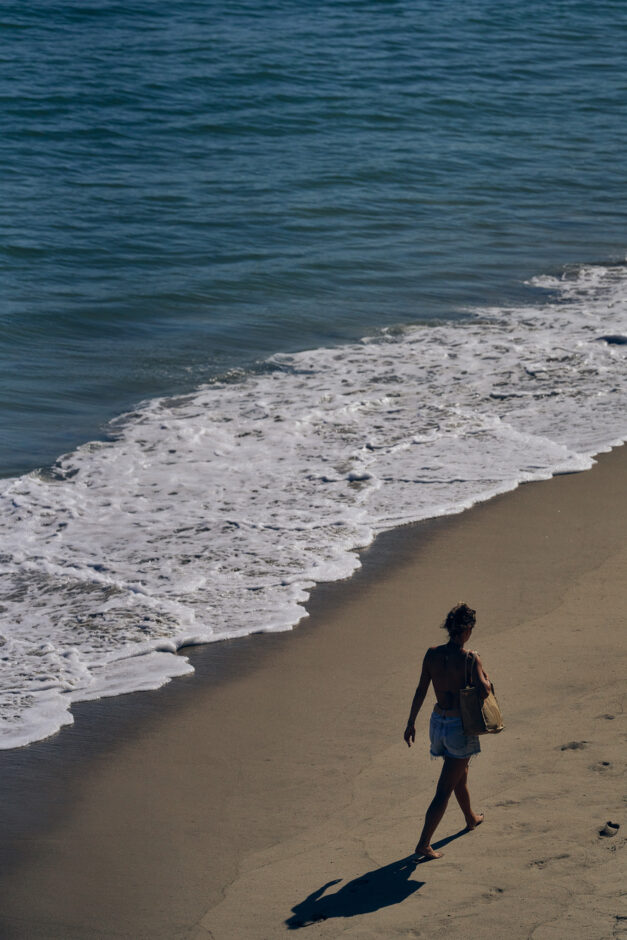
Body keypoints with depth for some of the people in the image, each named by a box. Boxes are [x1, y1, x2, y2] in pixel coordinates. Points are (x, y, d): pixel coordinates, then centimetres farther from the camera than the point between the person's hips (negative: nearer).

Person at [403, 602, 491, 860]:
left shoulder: (432, 654, -4)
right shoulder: (470, 659, -18)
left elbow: (421, 691, 0)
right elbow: (483, 691, -27)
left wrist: (411, 723, 7)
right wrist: (485, 677, -5)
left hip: (438, 723, 6)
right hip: (461, 727, -6)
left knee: (460, 774, 30)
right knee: (444, 790, 1)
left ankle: (471, 818, 52)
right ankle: (423, 844, -3)